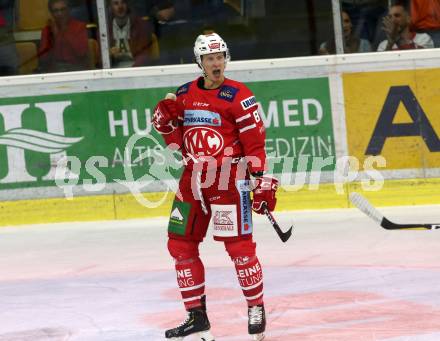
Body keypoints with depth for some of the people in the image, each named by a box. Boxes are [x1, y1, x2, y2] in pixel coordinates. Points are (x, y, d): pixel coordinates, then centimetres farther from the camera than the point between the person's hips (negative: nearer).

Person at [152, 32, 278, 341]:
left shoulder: (239, 96, -8)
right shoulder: (185, 93, 9)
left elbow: (255, 141, -10)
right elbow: (173, 128, 21)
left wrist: (261, 181, -15)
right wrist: (165, 119, -2)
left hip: (228, 177, -6)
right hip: (193, 177, 6)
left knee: (238, 246, -9)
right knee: (181, 244, 5)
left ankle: (256, 309, 8)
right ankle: (197, 315, 14)